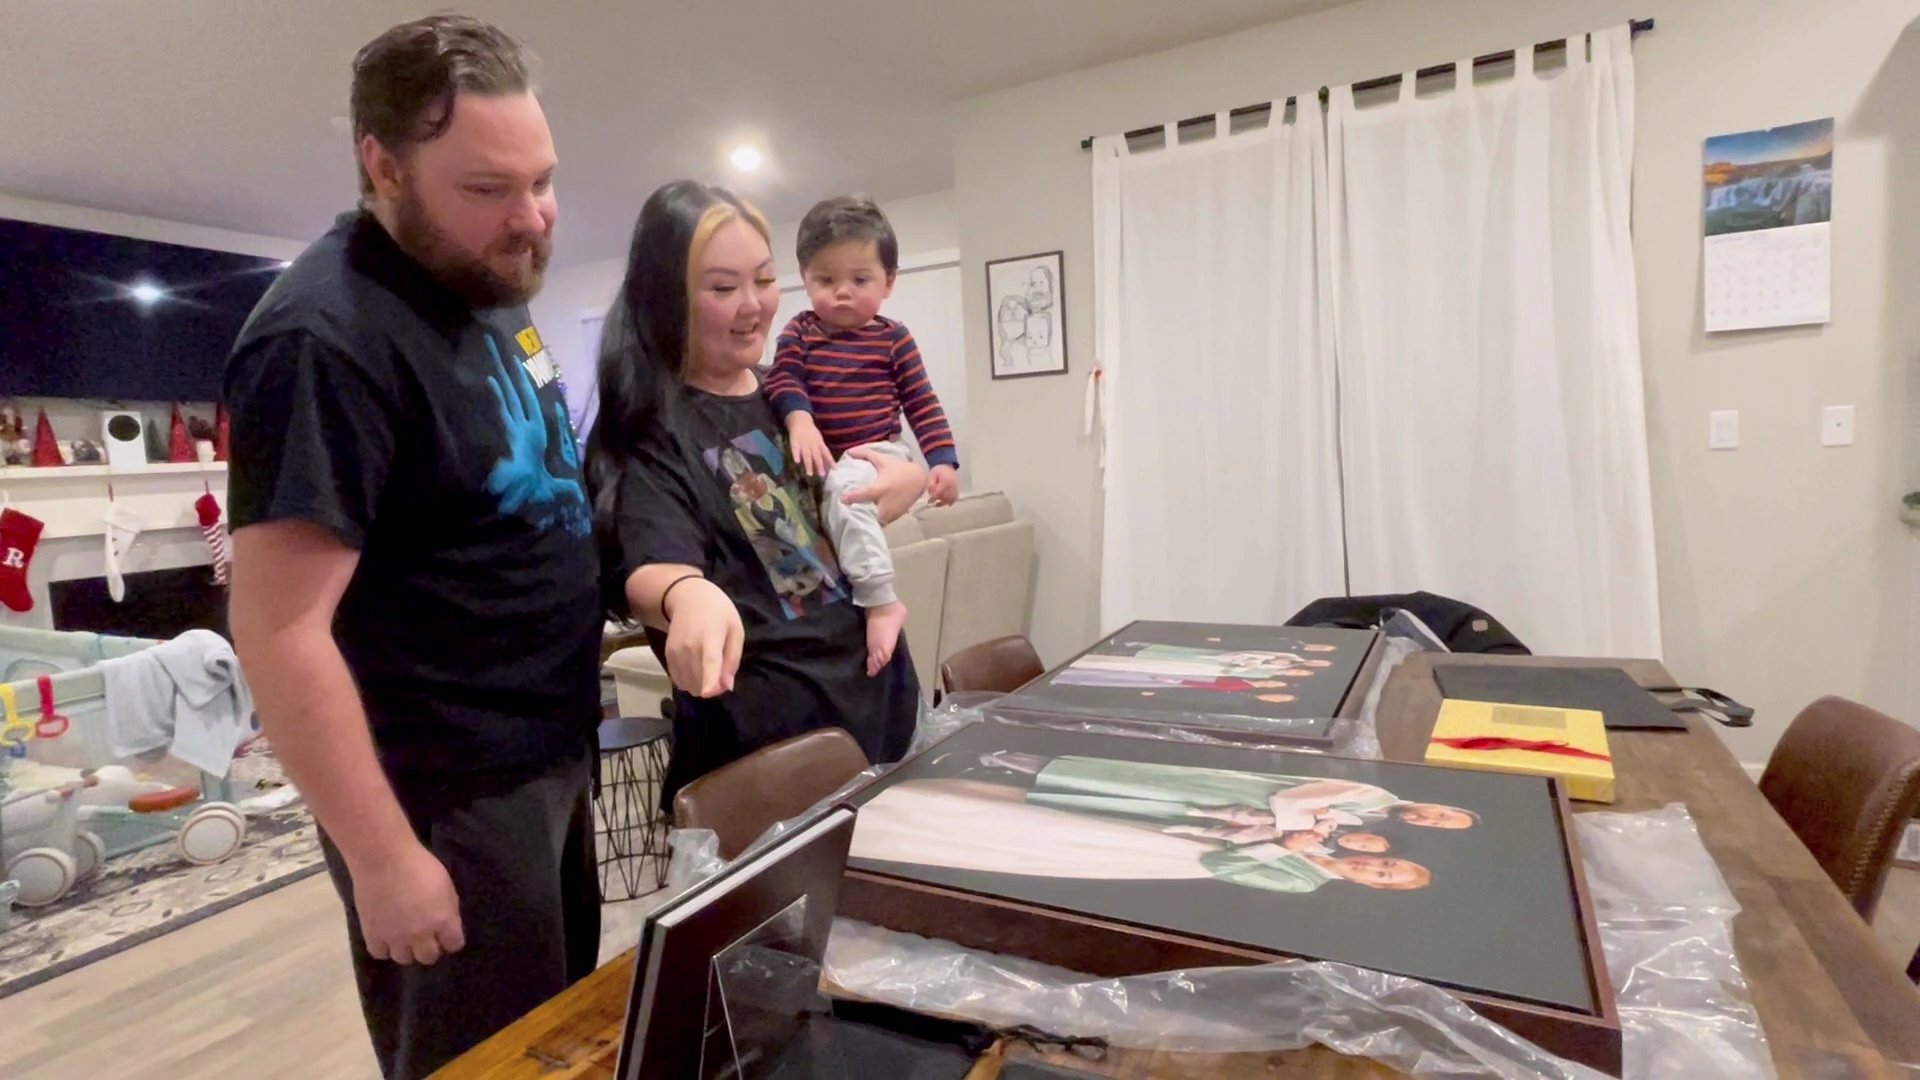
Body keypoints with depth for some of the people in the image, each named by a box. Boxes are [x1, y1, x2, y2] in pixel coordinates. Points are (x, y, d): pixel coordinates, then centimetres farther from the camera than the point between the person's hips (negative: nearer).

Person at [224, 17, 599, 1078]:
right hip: (450, 796, -8)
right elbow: (278, 630, -24)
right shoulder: (329, 341, -23)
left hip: (549, 760, 8)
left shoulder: (487, 282, 6)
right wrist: (383, 858, -20)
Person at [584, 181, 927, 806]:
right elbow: (651, 565, -27)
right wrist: (688, 594, -51)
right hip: (770, 735, -6)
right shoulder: (649, 428, -12)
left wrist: (909, 479, -3)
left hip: (879, 696, 7)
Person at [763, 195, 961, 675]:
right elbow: (783, 379, -6)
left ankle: (881, 601, -34)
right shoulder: (798, 332, 7)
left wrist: (943, 460, -10)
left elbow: (922, 403, 1)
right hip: (825, 455, 6)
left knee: (844, 489, -34)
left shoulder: (893, 338, 1)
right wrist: (799, 420, -28)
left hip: (876, 452, -6)